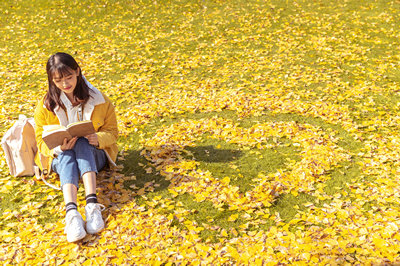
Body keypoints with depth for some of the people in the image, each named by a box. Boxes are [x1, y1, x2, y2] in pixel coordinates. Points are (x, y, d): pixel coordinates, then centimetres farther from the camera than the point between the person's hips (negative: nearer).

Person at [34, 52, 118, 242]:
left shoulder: (98, 100, -2)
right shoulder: (45, 105, -1)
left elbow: (111, 131, 2)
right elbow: (41, 140, 0)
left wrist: (99, 138, -22)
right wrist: (59, 146, -24)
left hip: (93, 155, 0)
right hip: (60, 157, 0)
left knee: (82, 143, -34)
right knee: (68, 157, -36)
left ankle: (92, 204, -50)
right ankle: (71, 212, -59)